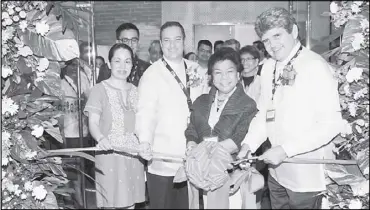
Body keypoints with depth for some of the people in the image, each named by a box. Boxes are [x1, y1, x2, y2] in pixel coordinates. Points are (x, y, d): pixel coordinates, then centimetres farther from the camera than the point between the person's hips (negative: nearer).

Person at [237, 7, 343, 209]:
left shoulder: (316, 66, -15)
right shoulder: (268, 67, 4)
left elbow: (331, 124, -20)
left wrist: (286, 150, -21)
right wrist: (249, 143, -3)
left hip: (306, 174, -6)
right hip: (276, 171, 6)